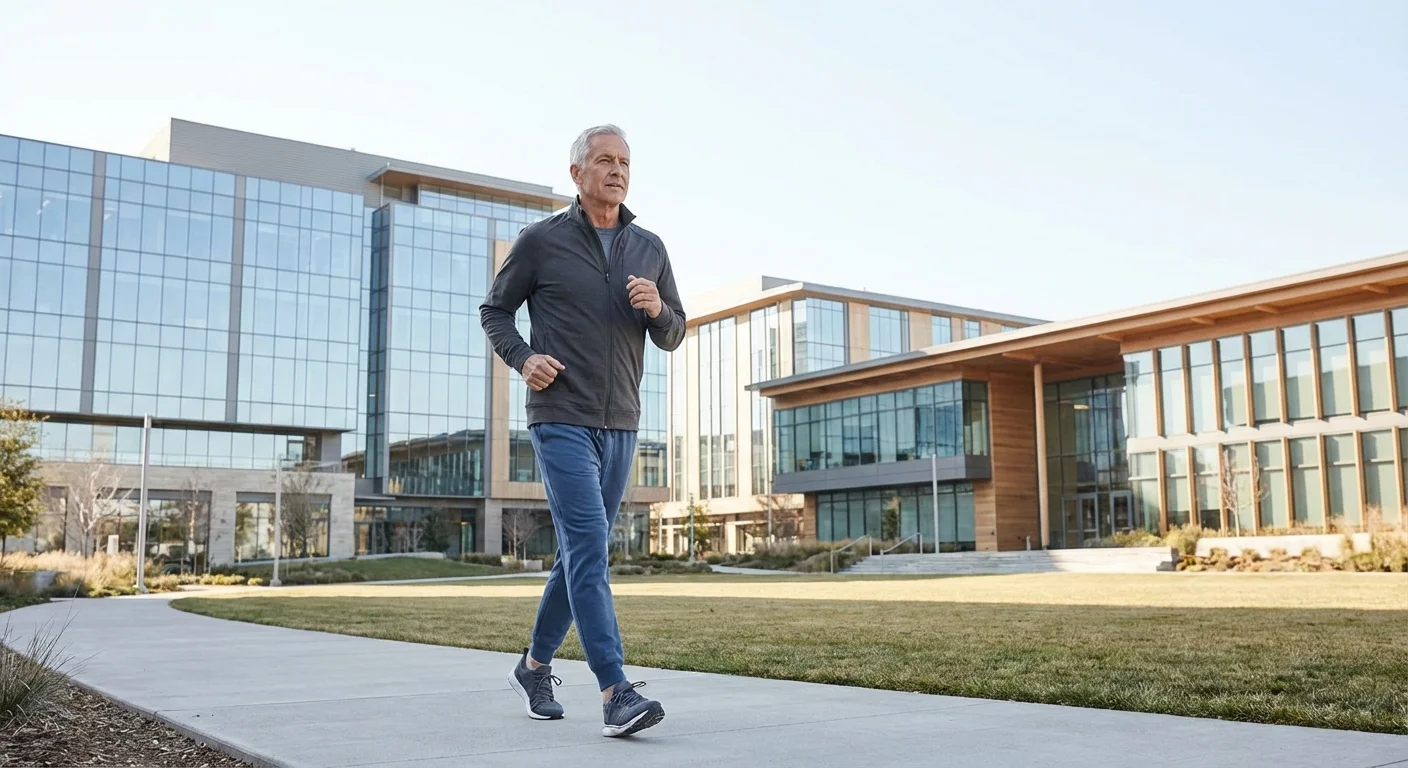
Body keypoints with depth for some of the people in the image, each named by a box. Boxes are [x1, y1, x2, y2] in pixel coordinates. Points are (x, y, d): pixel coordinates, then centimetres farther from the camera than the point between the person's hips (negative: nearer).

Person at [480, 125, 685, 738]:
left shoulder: (650, 249, 10)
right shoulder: (541, 241, -1)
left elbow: (673, 337, 13)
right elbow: (494, 310, 8)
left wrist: (657, 309, -10)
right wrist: (522, 359, -11)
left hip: (620, 426, 5)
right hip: (561, 420, -5)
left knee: (582, 553, 12)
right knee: (588, 548, -16)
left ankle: (534, 665, 29)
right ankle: (616, 693, -17)